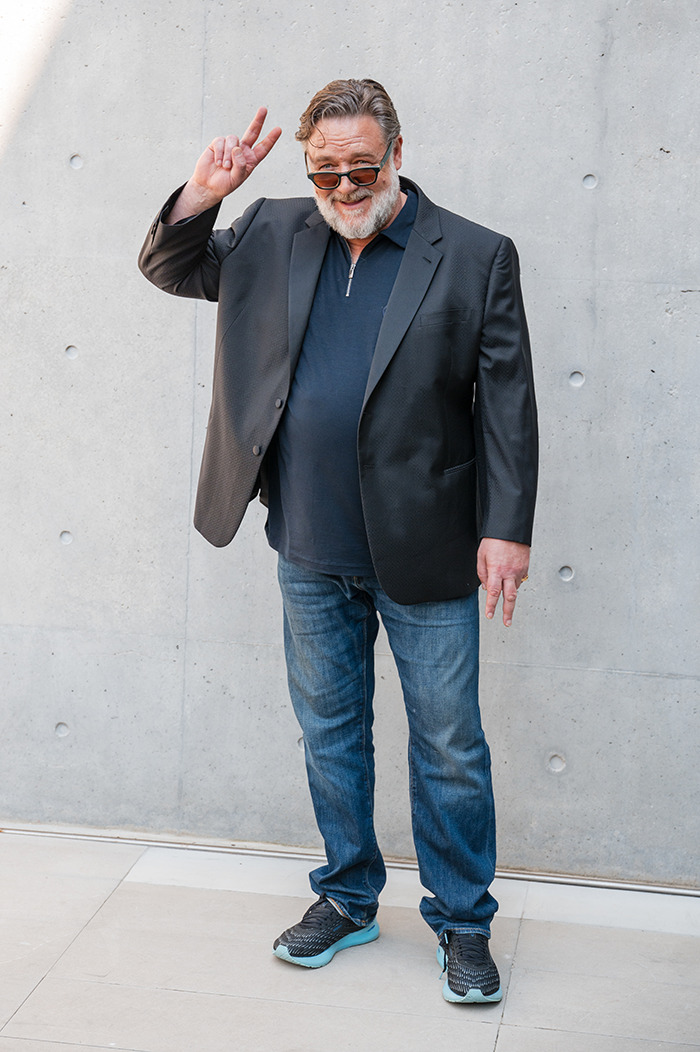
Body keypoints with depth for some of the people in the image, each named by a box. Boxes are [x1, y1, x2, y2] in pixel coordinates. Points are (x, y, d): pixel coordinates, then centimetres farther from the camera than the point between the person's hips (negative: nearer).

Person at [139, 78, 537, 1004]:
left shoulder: (476, 257, -5)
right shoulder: (273, 235, 6)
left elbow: (508, 403, -5)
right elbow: (170, 267, 14)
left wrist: (507, 529, -10)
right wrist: (203, 194, -6)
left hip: (426, 554, -3)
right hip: (312, 552, 4)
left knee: (449, 746, 6)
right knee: (329, 729, 17)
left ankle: (463, 923, 25)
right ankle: (348, 900, 36)